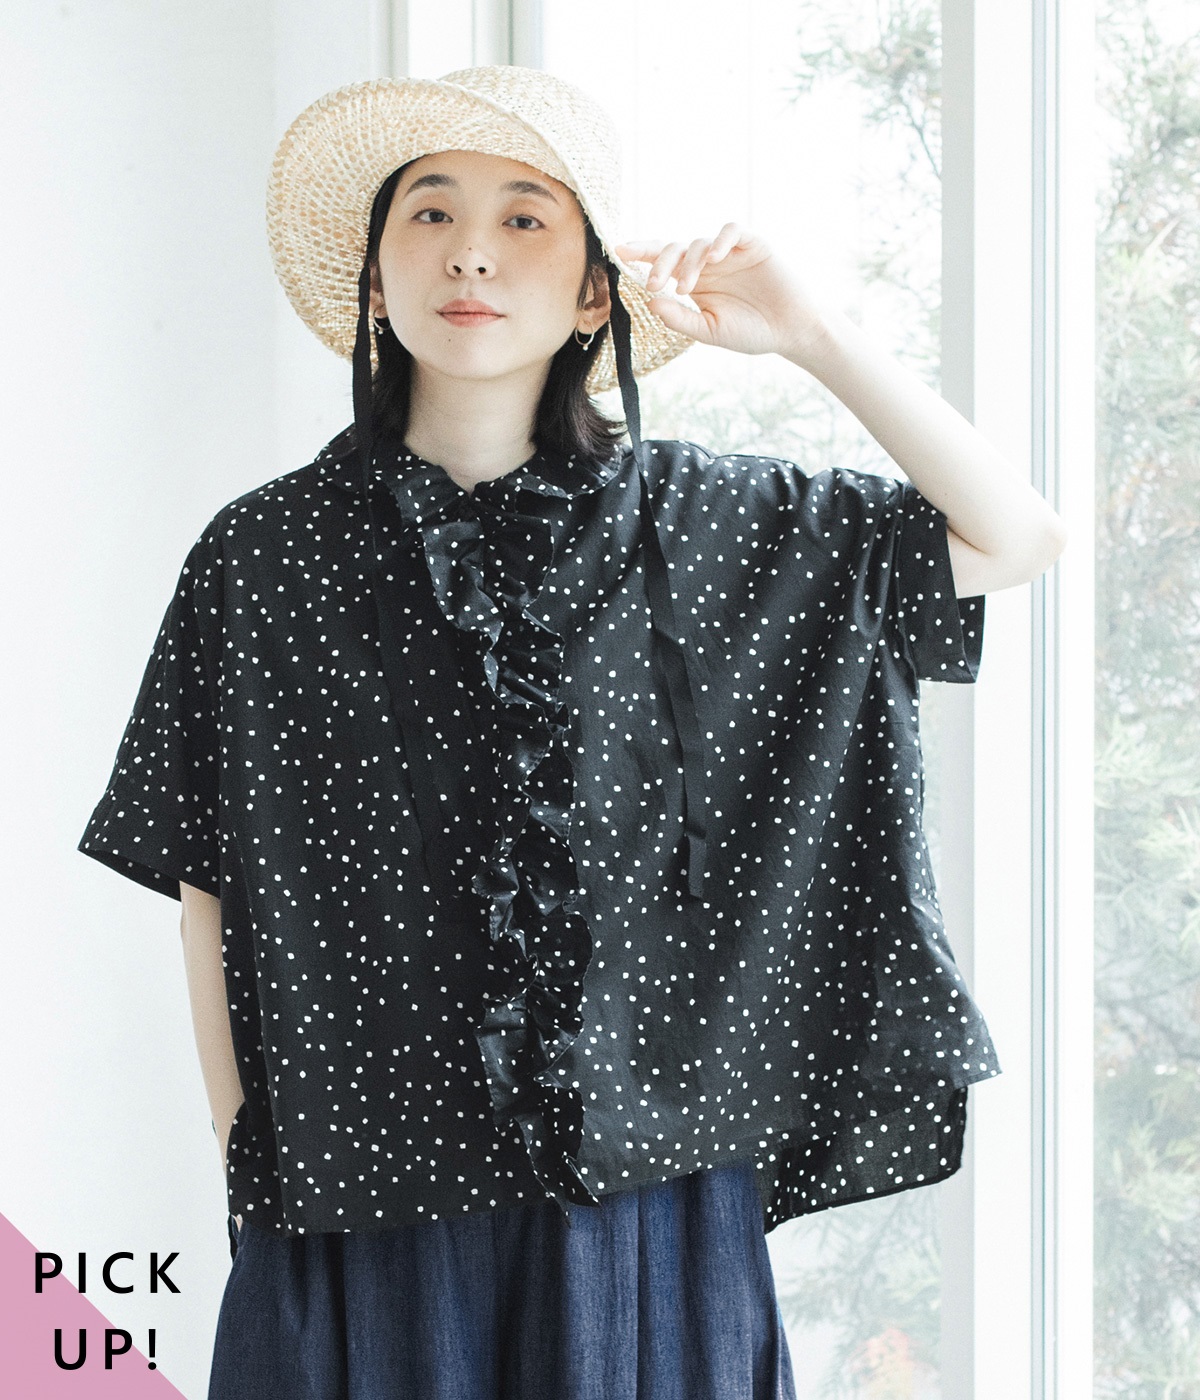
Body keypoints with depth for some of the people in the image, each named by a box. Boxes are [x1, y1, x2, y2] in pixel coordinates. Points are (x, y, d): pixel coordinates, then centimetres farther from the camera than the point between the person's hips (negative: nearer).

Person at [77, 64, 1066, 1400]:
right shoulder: (263, 555, 0)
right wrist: (244, 1166, 0)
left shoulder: (686, 522, 2)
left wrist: (808, 332, -2)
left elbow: (1016, 537, 4)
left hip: (644, 1187, 1)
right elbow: (207, 885, 3)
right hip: (363, 1211, -1)